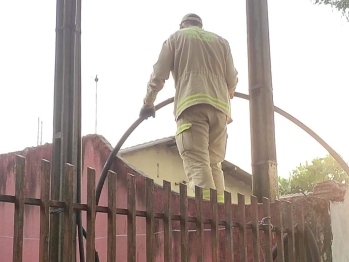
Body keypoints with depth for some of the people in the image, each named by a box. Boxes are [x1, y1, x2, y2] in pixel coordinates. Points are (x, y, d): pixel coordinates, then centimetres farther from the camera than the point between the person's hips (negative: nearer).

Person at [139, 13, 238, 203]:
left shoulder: (176, 37, 17)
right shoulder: (221, 41, 26)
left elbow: (159, 75, 10)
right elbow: (232, 79, 21)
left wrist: (148, 102, 22)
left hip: (191, 104, -4)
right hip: (219, 106, 4)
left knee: (197, 163, -15)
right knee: (214, 164, 9)